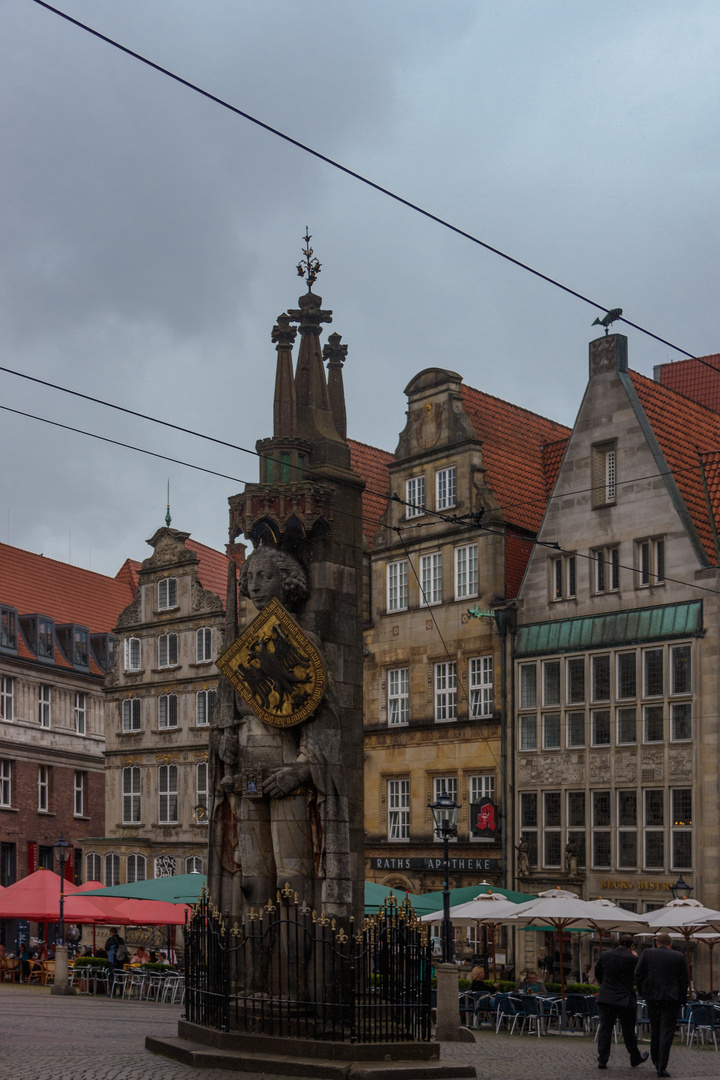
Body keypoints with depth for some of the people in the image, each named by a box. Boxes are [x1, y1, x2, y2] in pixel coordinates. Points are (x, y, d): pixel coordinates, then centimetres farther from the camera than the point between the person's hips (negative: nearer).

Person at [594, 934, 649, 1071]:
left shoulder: (604, 955, 3)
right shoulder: (631, 958, -11)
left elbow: (597, 974, 14)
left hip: (606, 998, 3)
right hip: (625, 999, -3)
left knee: (605, 1028, 5)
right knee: (629, 1030, 11)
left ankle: (602, 1060, -1)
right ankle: (635, 1058, 26)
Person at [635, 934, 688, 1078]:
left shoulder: (647, 954, 4)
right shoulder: (678, 957, 1)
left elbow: (638, 975, -1)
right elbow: (683, 980, 0)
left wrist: (644, 993, 10)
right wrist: (683, 1001, 8)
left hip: (652, 997, 2)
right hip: (672, 998, -2)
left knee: (655, 1029, 19)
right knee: (666, 1032, -1)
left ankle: (656, 1060, 29)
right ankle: (662, 1067, -5)